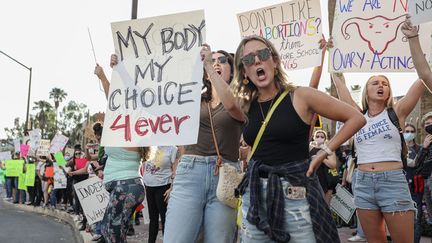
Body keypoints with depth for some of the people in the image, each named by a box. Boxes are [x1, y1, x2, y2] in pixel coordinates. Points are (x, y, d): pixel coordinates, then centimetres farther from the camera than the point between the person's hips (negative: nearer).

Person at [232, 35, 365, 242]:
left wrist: (325, 152, -5)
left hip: (295, 195, -4)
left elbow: (356, 118, -1)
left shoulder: (300, 96, -4)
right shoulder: (246, 106, 8)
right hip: (254, 195, 4)